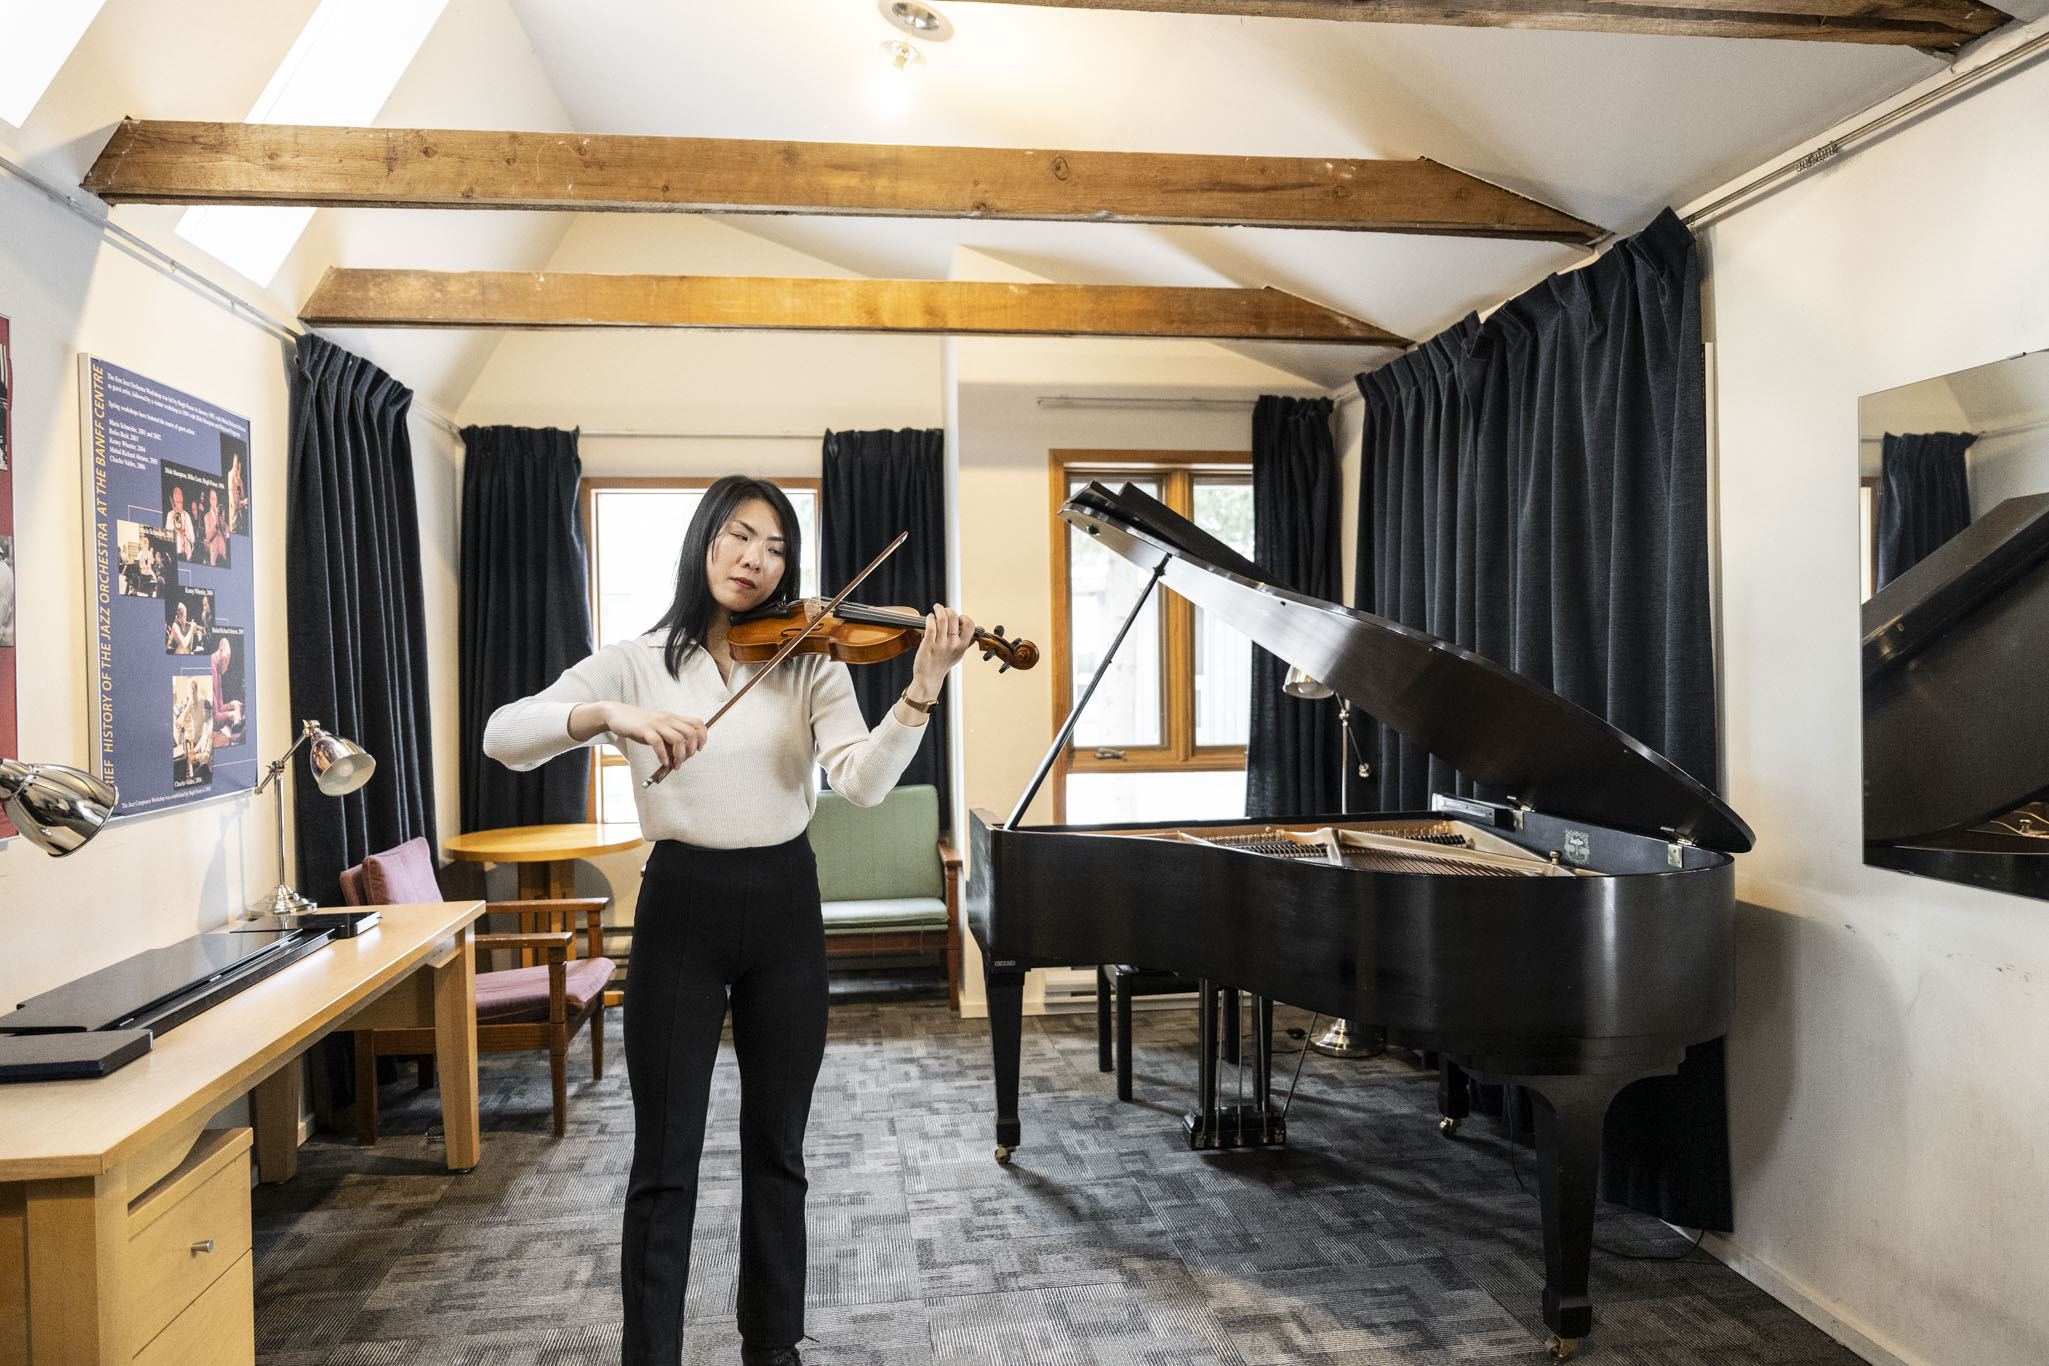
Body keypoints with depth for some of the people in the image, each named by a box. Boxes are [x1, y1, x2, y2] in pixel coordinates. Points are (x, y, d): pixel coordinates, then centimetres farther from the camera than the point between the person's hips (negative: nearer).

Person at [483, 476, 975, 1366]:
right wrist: (609, 715, -29)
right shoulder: (637, 663, 0)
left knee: (777, 1148, 14)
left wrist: (922, 690, -28)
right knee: (664, 1158, 4)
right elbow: (504, 736, -11)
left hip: (784, 910, 2)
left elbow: (862, 783, -13)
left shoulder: (809, 664, 2)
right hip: (680, 910, -1)